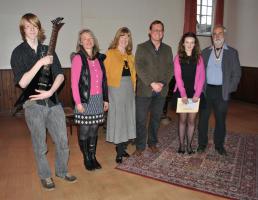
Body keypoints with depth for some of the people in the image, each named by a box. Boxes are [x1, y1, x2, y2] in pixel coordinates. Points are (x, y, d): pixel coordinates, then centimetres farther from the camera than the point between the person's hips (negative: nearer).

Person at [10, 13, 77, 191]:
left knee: (63, 141, 9)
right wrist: (40, 63, -21)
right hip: (33, 105, -3)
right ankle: (45, 176, 32)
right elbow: (22, 82, -14)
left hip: (53, 102, 3)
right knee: (40, 146, 10)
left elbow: (60, 75, 1)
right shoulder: (18, 53, -4)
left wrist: (50, 92, -15)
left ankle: (62, 171, 32)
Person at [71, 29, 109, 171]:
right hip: (85, 99, -5)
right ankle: (86, 158, 22)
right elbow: (74, 82, -10)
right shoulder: (78, 58, -7)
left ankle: (93, 156, 27)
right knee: (84, 130, 6)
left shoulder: (99, 58, 10)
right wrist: (78, 102, -14)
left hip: (98, 99, 5)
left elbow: (103, 80, 12)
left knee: (94, 130, 12)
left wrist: (105, 99, 11)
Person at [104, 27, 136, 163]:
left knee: (127, 117, 8)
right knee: (117, 118, -1)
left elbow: (133, 73, 15)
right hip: (116, 88, -6)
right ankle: (119, 152, 8)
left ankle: (122, 148, 22)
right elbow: (105, 72, -6)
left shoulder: (130, 55, 14)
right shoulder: (110, 53, -2)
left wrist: (133, 87, 6)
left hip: (129, 88, 6)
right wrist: (108, 89, -10)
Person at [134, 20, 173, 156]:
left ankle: (153, 143, 29)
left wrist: (162, 83, -10)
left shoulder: (167, 49, 12)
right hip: (144, 90, -3)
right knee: (141, 119, 1)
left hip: (161, 90, 4)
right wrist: (152, 83, -16)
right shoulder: (142, 47, 0)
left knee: (156, 118, 13)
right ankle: (140, 146, 15)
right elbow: (139, 68, -10)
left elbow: (170, 68, 6)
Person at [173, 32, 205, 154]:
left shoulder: (199, 58, 5)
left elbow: (201, 77, 0)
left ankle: (189, 145, 19)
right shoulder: (178, 58, 2)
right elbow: (178, 77, -5)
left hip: (194, 93, 1)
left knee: (192, 120, 6)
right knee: (182, 119, 6)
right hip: (182, 93, -1)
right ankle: (181, 145, 17)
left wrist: (197, 94, -10)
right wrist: (183, 94, -13)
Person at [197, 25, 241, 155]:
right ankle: (202, 143, 21)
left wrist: (229, 89, -6)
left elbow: (236, 73, 2)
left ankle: (219, 145, 25)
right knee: (203, 118, 6)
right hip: (206, 90, 1)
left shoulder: (232, 52, 4)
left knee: (220, 120, 9)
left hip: (222, 91, -1)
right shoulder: (205, 52, 8)